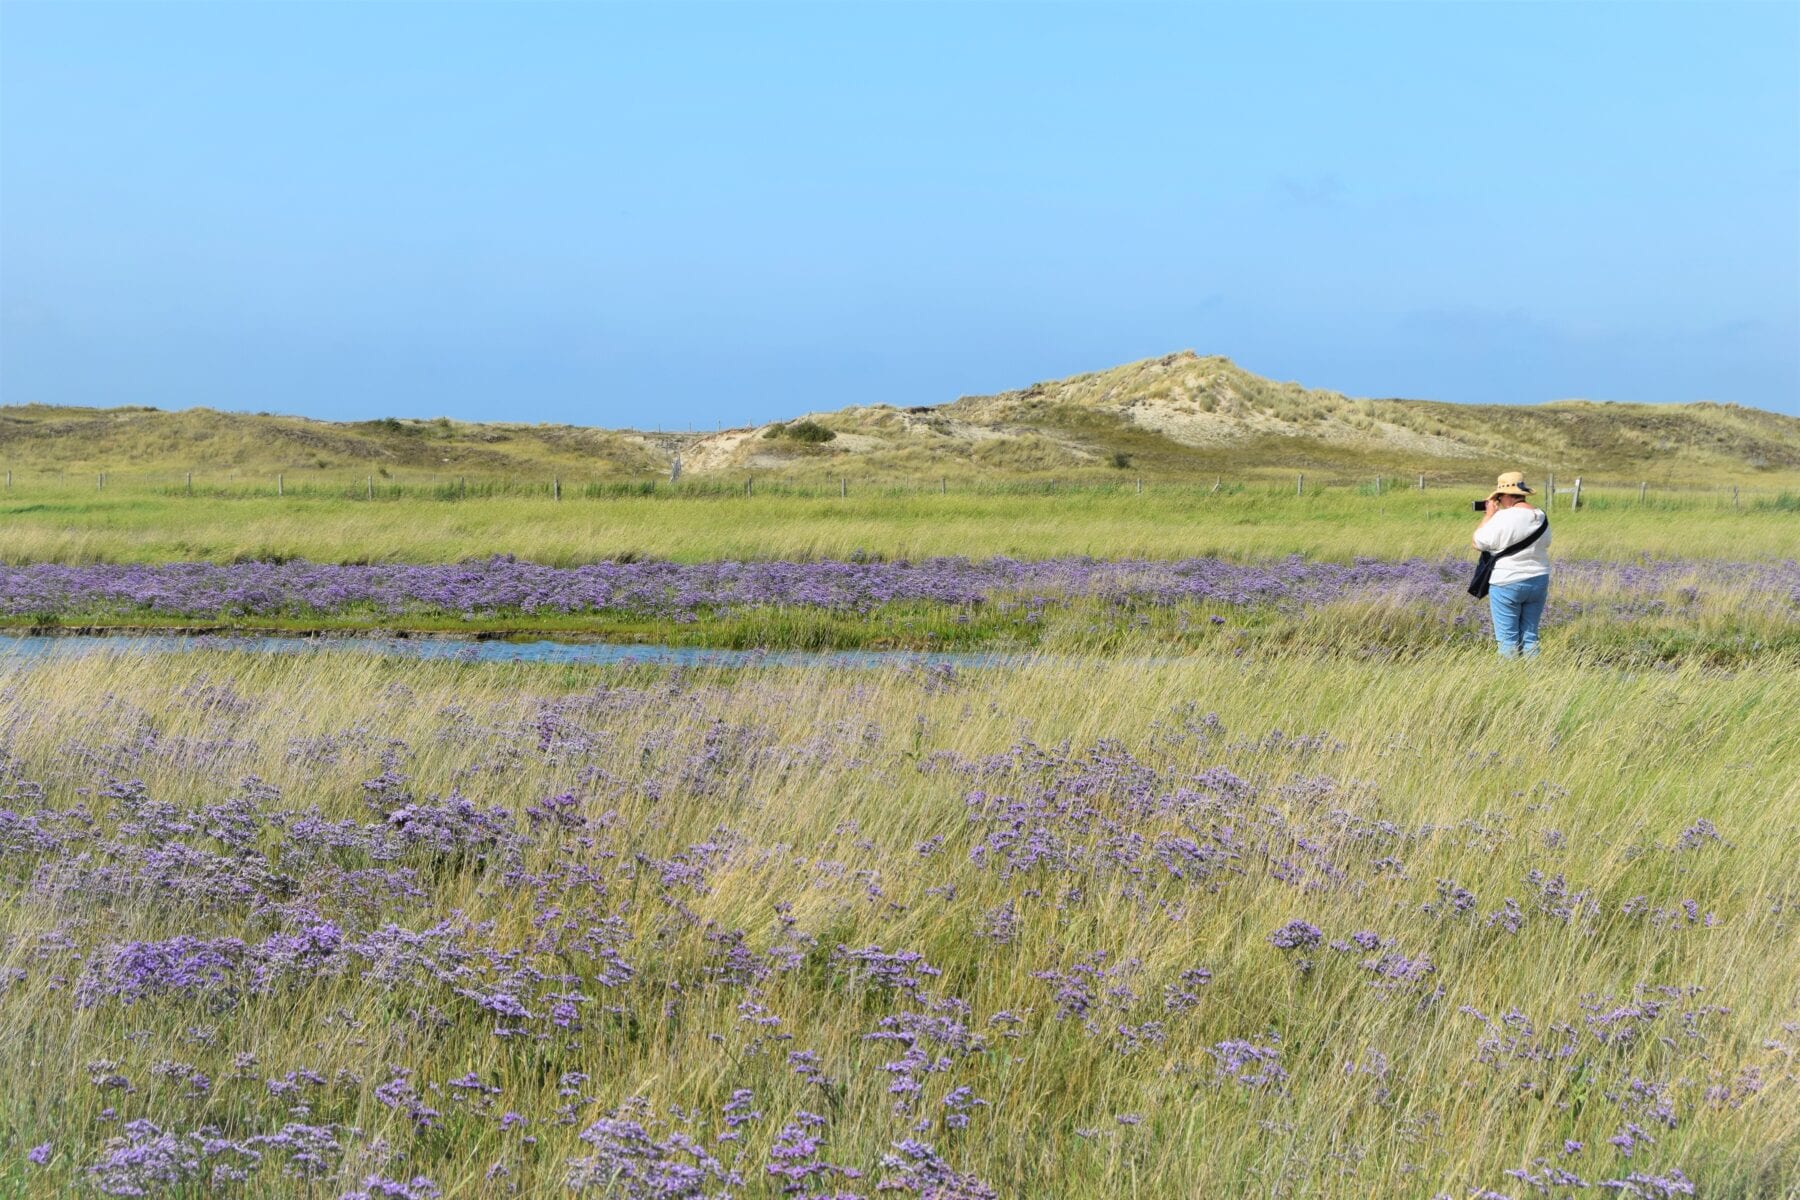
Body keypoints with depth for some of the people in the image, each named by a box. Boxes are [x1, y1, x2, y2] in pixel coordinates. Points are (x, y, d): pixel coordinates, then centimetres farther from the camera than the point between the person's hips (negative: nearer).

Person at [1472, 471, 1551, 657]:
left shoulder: (1502, 518, -17)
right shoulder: (1541, 517, 4)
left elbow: (1478, 542, -9)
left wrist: (1489, 514, 2)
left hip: (1507, 584, -6)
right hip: (1539, 582, 6)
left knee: (1508, 639, 0)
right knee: (1530, 636, 12)